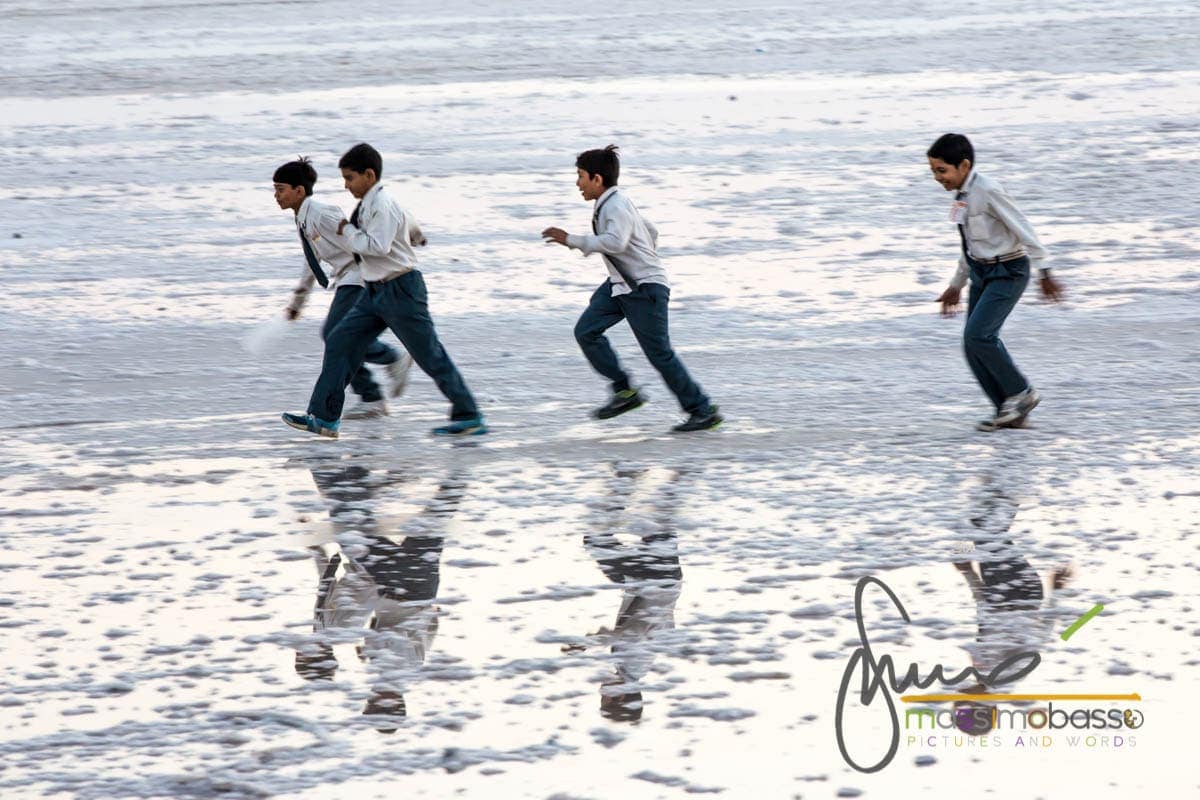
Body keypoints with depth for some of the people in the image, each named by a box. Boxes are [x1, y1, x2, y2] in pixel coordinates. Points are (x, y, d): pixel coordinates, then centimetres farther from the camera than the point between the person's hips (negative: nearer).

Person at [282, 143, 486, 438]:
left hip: (400, 290, -10)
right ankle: (324, 417, 4)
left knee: (429, 354, -2)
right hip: (376, 292, 10)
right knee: (340, 343, 3)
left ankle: (469, 417, 7)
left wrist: (347, 231, -16)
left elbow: (378, 246, -27)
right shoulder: (369, 204, 12)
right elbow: (414, 230, 24)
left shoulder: (382, 205, -16)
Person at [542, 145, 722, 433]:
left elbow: (616, 242, -38)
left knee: (659, 352, -6)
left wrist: (572, 240, -33)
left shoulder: (617, 207, -19)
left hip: (644, 287, -10)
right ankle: (624, 390, 4)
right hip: (620, 284, 10)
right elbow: (652, 232, 22)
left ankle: (703, 411, 3)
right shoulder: (610, 204, 12)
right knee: (586, 331, -2)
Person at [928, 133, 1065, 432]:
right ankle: (1008, 411, 14)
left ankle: (1020, 393, -3)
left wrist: (1043, 272, -19)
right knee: (973, 346, 4)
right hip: (982, 273, 9)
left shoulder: (987, 192, -19)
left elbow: (1022, 228, -19)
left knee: (978, 335, -20)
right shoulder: (961, 196, 7)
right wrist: (957, 284, 24)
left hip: (1007, 272, -9)